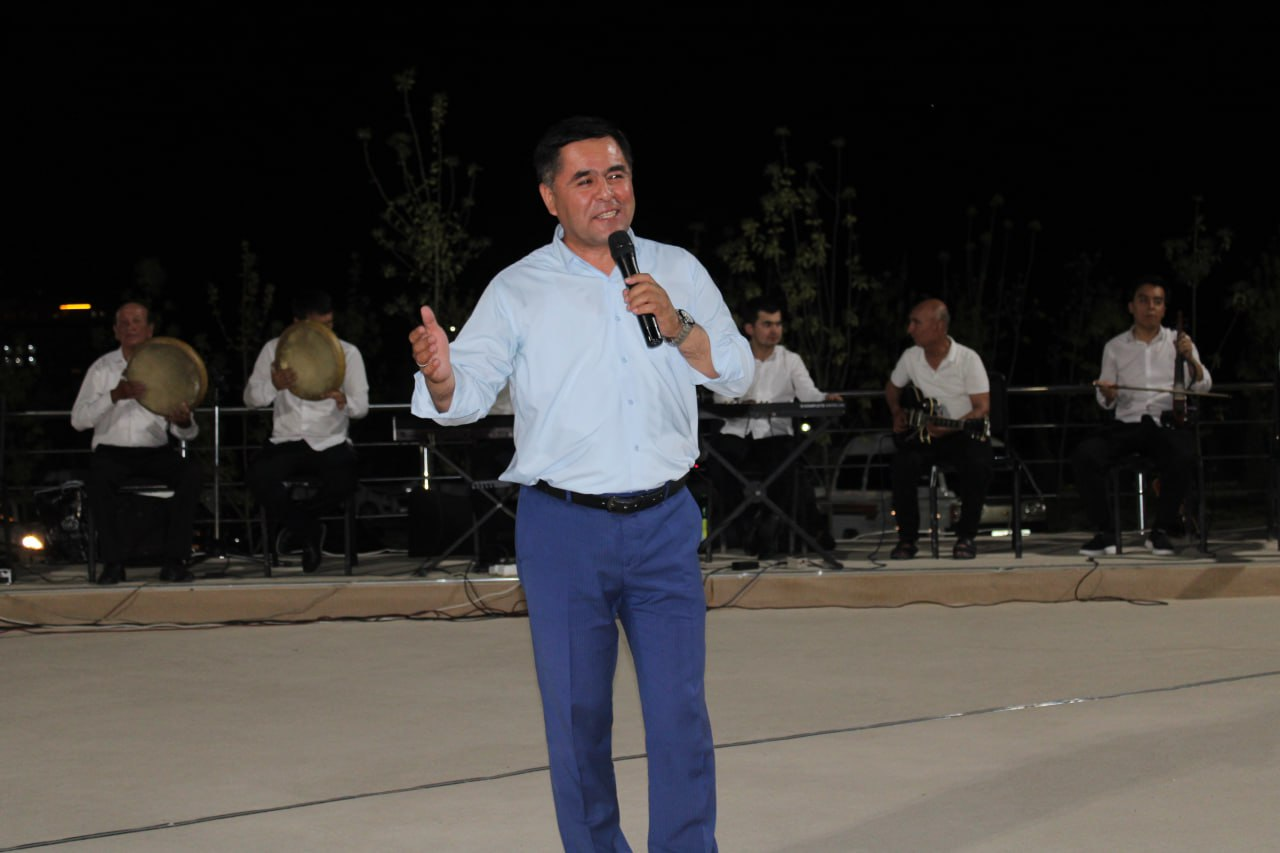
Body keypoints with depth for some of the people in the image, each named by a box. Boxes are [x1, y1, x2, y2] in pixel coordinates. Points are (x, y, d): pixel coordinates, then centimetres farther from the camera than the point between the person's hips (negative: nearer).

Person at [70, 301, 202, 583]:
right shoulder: (102, 368, 8)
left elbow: (188, 433, 6)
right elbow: (78, 420, -3)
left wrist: (183, 423, -20)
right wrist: (115, 395, -17)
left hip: (158, 452, 1)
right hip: (113, 451, -1)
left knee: (191, 470, -30)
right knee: (98, 474, -35)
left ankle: (173, 560, -25)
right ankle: (113, 561, -26)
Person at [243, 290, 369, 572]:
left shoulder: (347, 353, 4)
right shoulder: (275, 349, 5)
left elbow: (362, 406, -4)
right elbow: (250, 399, -1)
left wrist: (345, 401, -29)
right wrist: (274, 385, -25)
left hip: (330, 443, -1)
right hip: (286, 441, 1)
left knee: (344, 478, -34)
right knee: (258, 475, -32)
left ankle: (292, 522, -3)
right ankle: (307, 530, -7)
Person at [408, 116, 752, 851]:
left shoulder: (678, 272, 8)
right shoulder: (519, 290, -1)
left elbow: (737, 374, 7)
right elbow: (471, 391, -12)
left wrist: (677, 326, -10)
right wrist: (442, 379, -36)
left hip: (665, 522, 2)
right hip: (564, 528, -2)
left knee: (681, 710, 1)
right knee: (577, 715, 4)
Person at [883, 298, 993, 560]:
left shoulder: (968, 359, -11)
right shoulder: (910, 357, 4)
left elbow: (982, 408, -15)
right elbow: (893, 388, 25)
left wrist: (949, 428, -29)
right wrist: (897, 414, 7)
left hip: (964, 433, -4)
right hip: (923, 434, 4)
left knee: (978, 467, -34)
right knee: (900, 467, -26)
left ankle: (966, 536, -15)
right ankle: (907, 538, -11)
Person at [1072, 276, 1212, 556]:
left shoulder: (1178, 342, 13)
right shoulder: (1115, 347, 15)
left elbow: (1202, 386, 4)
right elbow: (1107, 403, 14)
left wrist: (1190, 359, -15)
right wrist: (1106, 394, -11)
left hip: (1167, 423, -1)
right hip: (1127, 423, 1)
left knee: (1183, 457, -35)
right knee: (1084, 455, -27)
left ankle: (1161, 530, -17)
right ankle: (1104, 532, -19)